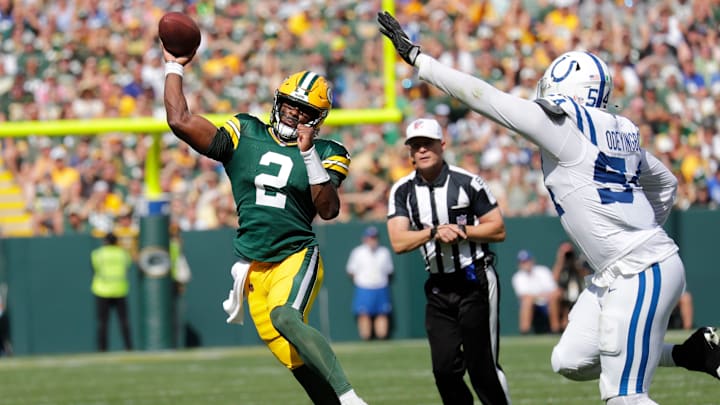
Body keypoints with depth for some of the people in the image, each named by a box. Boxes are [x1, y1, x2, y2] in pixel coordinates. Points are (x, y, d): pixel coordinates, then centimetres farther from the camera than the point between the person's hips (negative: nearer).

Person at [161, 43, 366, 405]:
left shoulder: (325, 154, 2)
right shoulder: (245, 135, 7)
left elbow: (328, 210, -13)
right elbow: (180, 121, 1)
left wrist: (309, 154, -18)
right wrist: (174, 68, 6)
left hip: (298, 256, -3)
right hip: (254, 266, 3)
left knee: (284, 317, -32)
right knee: (296, 360, -3)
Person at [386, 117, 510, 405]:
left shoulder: (467, 183, -6)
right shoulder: (402, 191, 3)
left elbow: (498, 230, -4)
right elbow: (398, 242, -8)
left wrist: (461, 230, -16)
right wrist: (435, 232, -22)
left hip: (476, 283, -4)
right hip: (439, 287, 4)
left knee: (482, 367, -6)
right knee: (445, 369, 0)